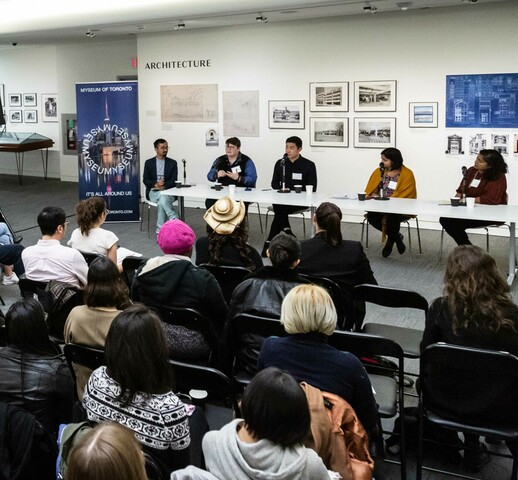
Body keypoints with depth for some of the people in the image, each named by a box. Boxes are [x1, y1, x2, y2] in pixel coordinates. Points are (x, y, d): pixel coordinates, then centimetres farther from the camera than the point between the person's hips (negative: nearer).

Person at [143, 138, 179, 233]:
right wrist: (156, 184, -18)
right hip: (153, 192, 1)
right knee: (162, 197, -35)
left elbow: (174, 181, 0)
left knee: (162, 201, -36)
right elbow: (145, 180, 3)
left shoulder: (172, 163, 9)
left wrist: (163, 186, -20)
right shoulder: (149, 163, 11)